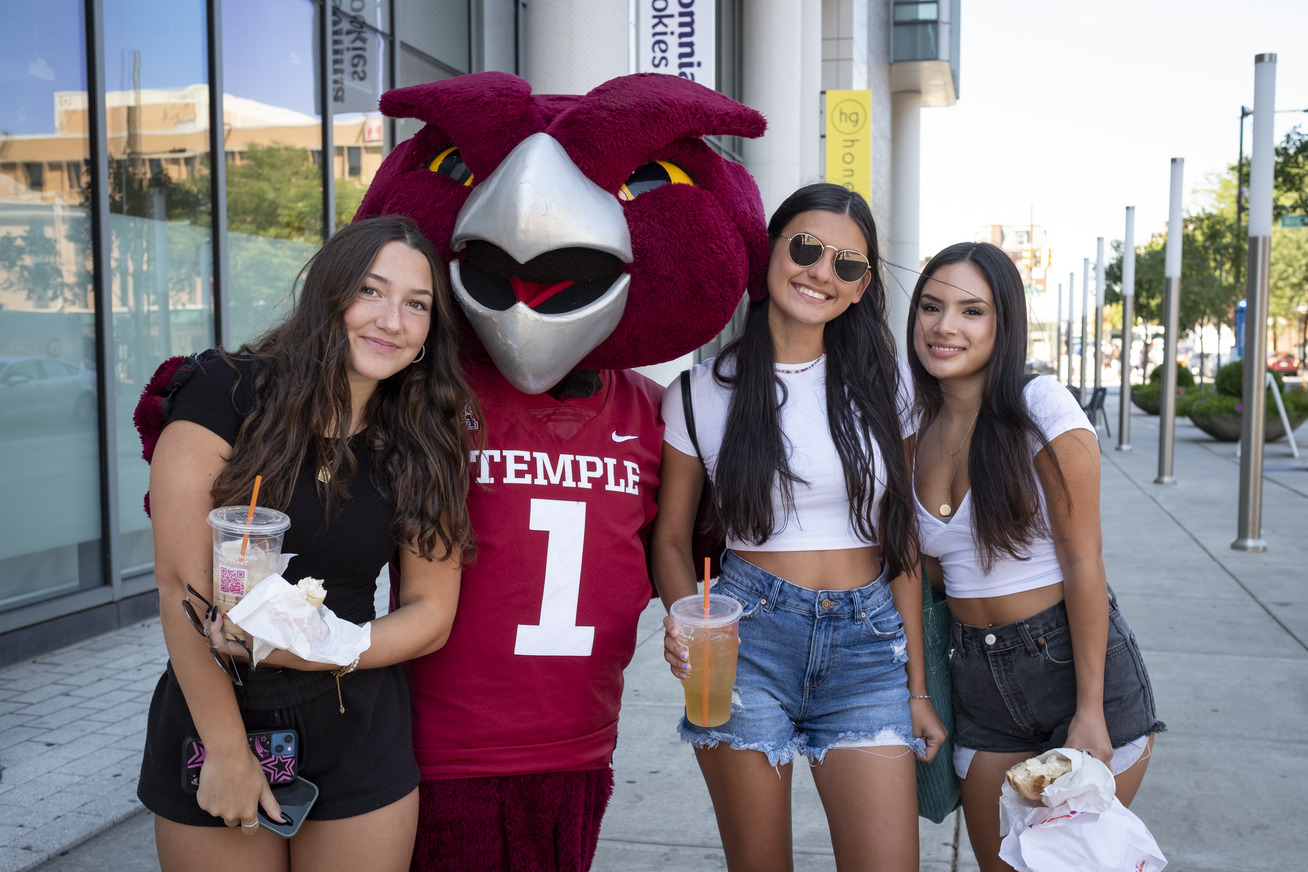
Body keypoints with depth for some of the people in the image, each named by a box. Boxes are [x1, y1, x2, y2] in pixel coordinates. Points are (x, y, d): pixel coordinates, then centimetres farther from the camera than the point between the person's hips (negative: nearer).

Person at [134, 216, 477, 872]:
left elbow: (430, 615, 0)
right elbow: (181, 585, -13)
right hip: (211, 716, -2)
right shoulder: (225, 392, -11)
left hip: (359, 734, 2)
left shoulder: (424, 448, -2)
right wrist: (228, 751, -12)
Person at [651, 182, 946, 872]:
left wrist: (917, 686, 9)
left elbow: (901, 541, 9)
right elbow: (670, 538, 7)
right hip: (749, 638, -1)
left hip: (868, 640, 2)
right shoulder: (705, 388, 1)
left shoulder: (882, 383, 6)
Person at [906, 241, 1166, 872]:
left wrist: (1090, 712, -16)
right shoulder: (920, 434, 4)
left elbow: (1083, 564, -15)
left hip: (1076, 663, -5)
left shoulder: (1041, 407, -14)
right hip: (978, 678, 5)